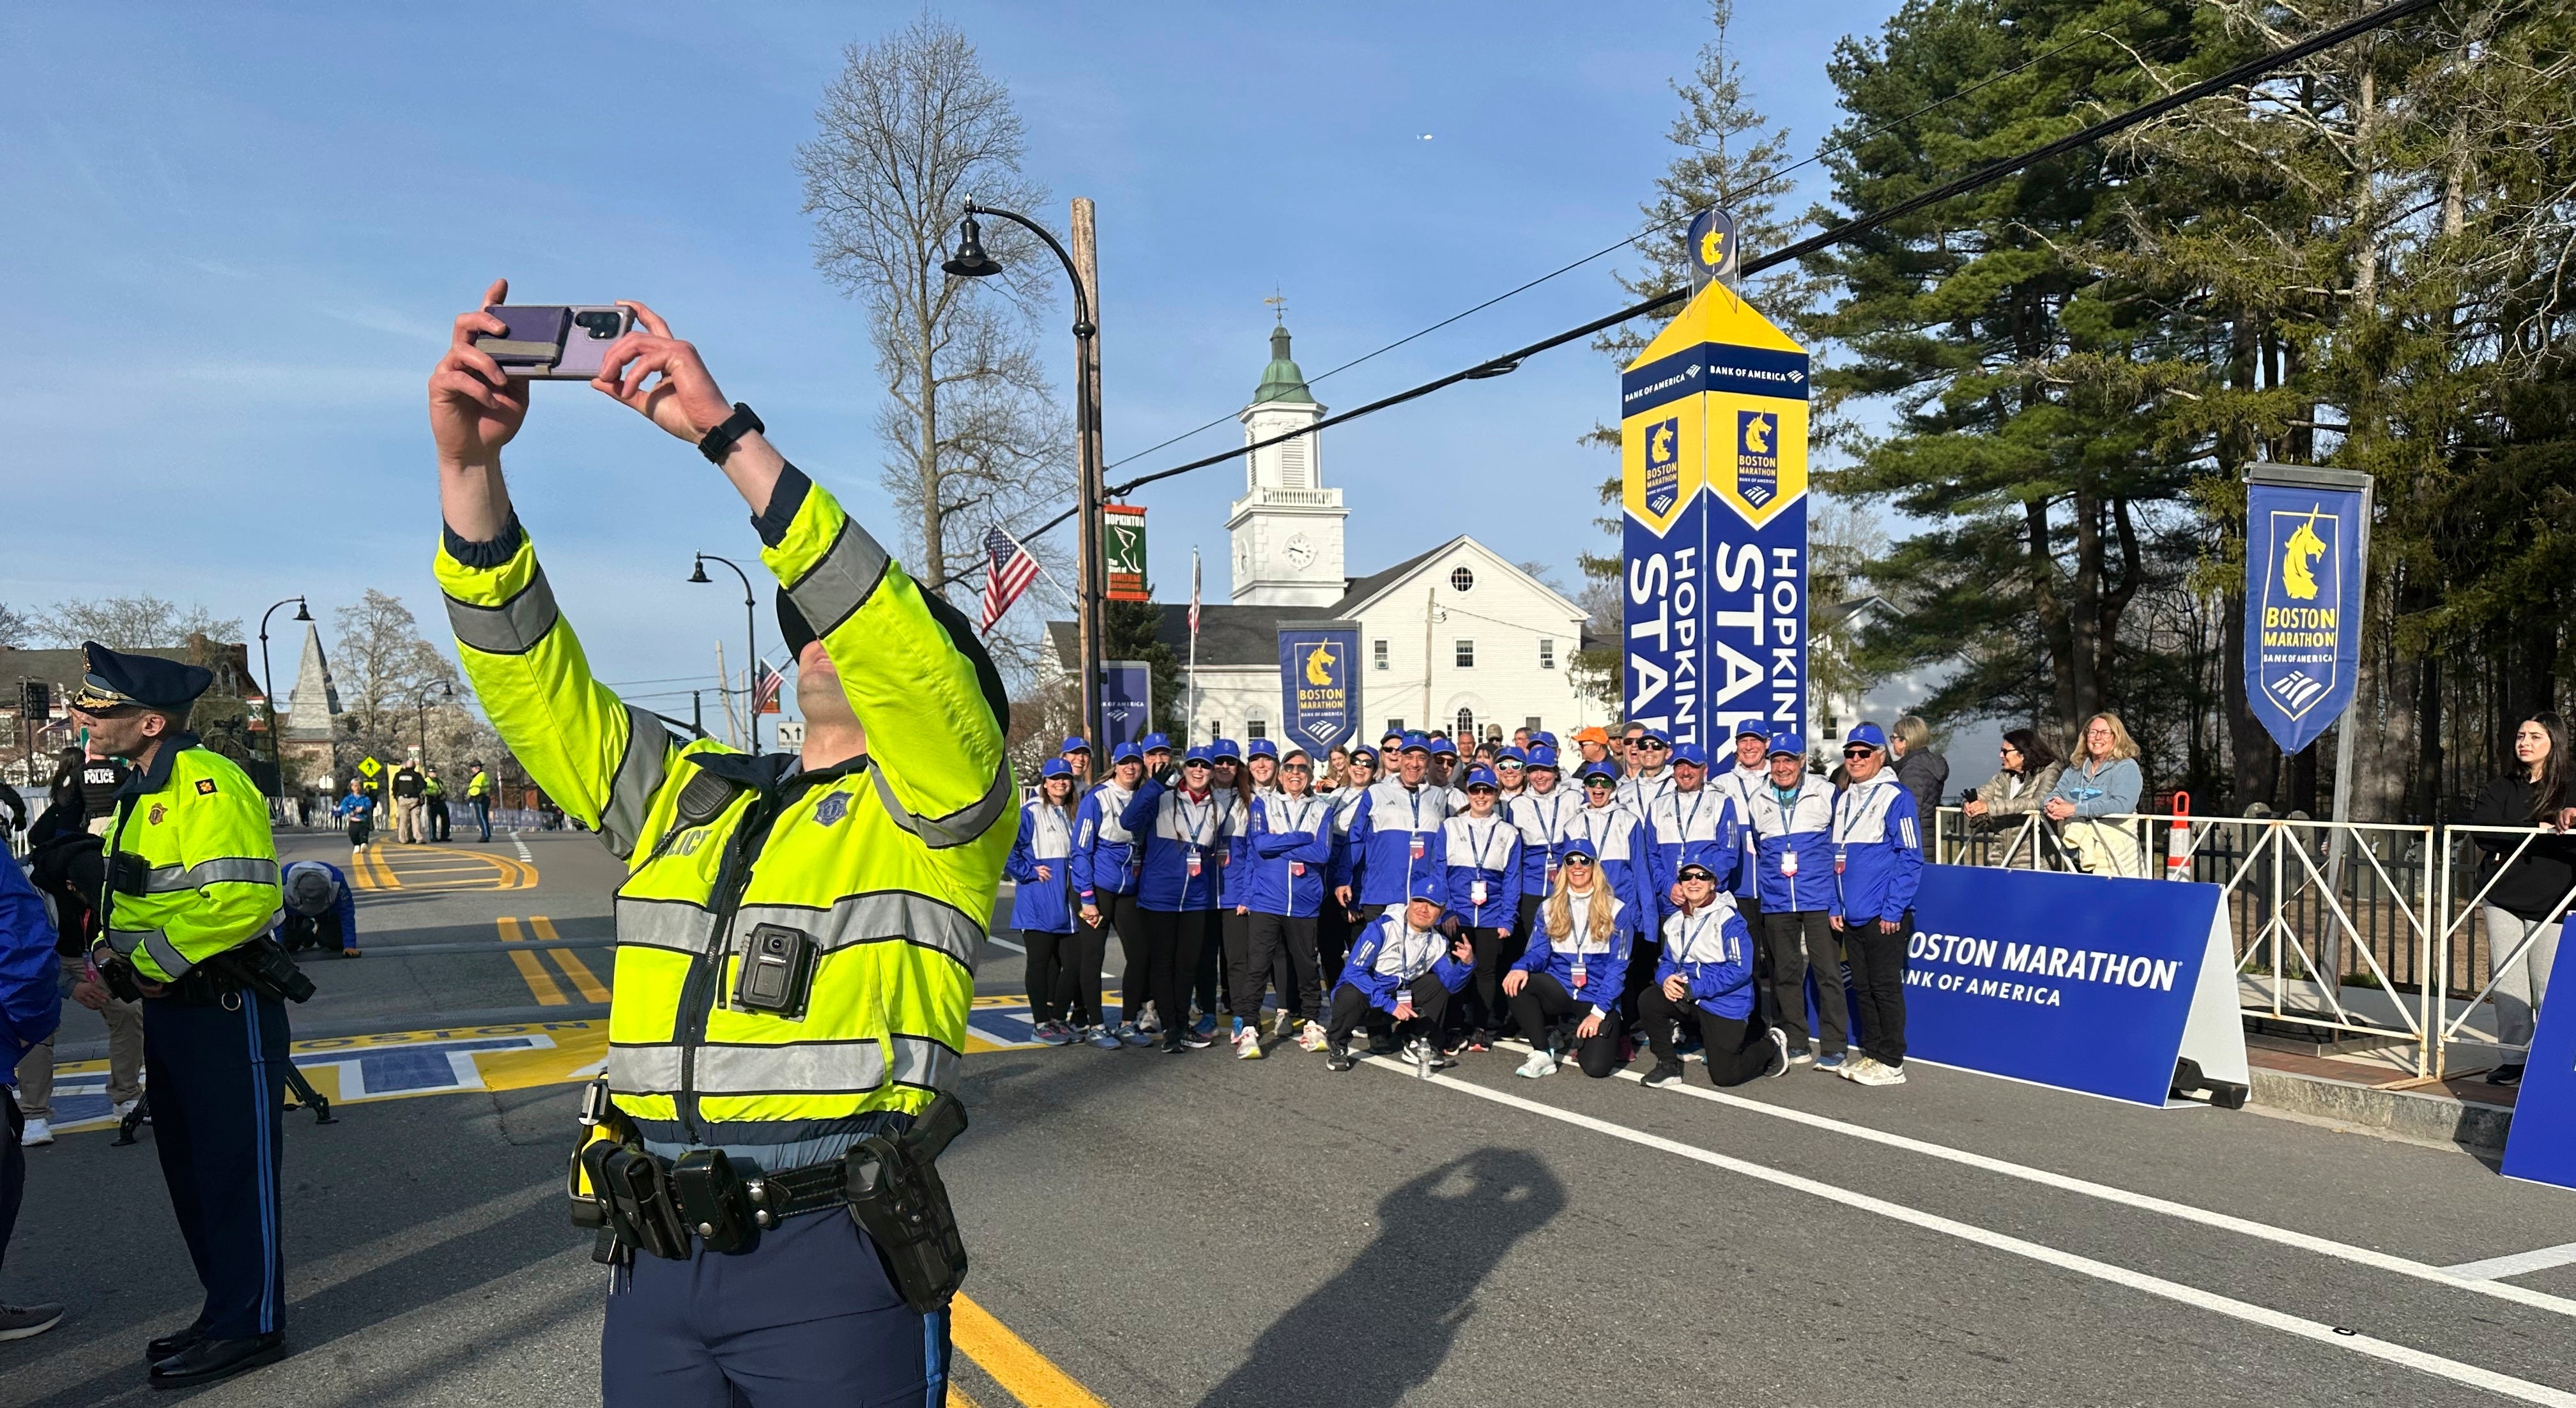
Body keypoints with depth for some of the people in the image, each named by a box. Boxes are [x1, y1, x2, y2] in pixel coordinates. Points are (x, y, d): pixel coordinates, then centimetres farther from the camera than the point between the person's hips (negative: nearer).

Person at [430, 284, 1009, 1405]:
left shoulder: (937, 807, -2)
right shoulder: (687, 796, 14)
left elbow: (888, 638, -19)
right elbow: (532, 681, 6)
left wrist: (725, 430, -21)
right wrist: (470, 462, -6)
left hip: (833, 1266, -5)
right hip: (658, 1263, 5)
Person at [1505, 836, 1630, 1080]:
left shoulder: (1616, 910, 0)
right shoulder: (1550, 908, 8)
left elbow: (1617, 966, -5)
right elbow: (1538, 951, 1)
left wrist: (1599, 1011, -15)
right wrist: (1522, 967, -25)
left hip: (1599, 998, -2)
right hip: (1560, 991, 2)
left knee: (1596, 1067, -21)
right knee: (1517, 983, -29)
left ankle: (1584, 1036, 16)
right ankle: (1543, 1053, -11)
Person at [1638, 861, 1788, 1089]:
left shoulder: (1728, 918, -16)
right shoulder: (1675, 921, 6)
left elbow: (1740, 970, -21)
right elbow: (1667, 961, 11)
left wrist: (1694, 988, -24)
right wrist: (1667, 979, -15)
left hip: (1725, 1004, -6)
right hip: (1689, 998, 6)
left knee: (1724, 1076, -3)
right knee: (1648, 1000, -21)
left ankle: (1771, 1045, 27)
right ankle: (1667, 1065, -2)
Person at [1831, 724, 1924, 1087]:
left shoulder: (1896, 797, -9)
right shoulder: (1843, 800, 14)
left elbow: (1910, 859, -12)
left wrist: (1893, 910, -15)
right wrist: (1835, 906, 11)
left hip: (1885, 917, -7)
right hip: (1851, 917, 7)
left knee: (1885, 987, -1)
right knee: (1862, 987, 13)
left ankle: (1891, 1063, 7)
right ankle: (1870, 1054, 23)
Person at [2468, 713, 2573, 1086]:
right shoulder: (2498, 789, 11)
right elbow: (2481, 831, -4)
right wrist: (2537, 829, -13)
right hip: (2503, 899, 2)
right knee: (2507, 985, 2)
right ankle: (2515, 1059, 8)